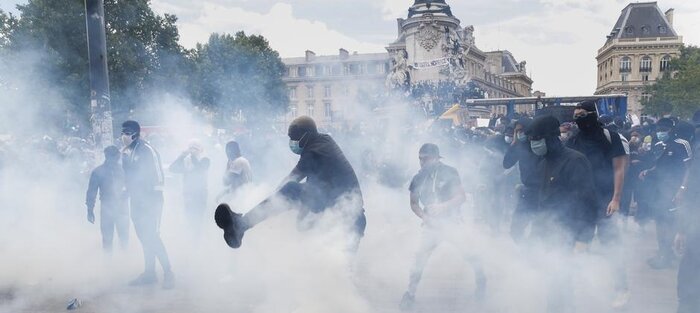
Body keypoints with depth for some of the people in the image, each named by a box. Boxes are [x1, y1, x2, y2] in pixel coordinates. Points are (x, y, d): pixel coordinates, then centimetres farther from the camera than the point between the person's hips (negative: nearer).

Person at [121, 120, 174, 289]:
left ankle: (168, 273, -2)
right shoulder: (125, 153, 8)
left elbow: (157, 176, -16)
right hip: (136, 201, 8)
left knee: (151, 237, -11)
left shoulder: (147, 150, -15)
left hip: (150, 202, -8)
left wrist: (156, 200, -18)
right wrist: (126, 193, 16)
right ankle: (149, 273, 20)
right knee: (144, 238, 11)